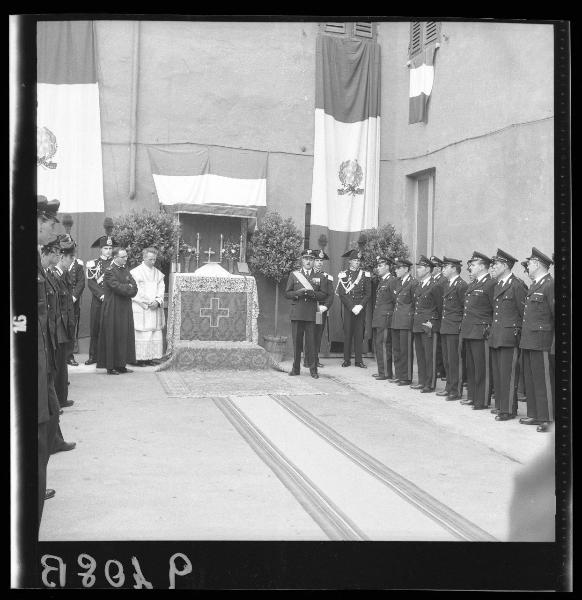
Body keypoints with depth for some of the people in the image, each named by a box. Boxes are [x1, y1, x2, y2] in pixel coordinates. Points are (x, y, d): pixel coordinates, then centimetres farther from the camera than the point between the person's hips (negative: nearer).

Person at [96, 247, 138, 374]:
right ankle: (110, 366, 2)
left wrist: (125, 288, -12)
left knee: (125, 337, 8)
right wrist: (129, 287, -5)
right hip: (113, 310, -8)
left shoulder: (125, 270, 13)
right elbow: (118, 287, -20)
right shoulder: (109, 271, -11)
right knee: (113, 338, -4)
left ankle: (120, 365, 13)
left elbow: (134, 288, 5)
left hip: (125, 309, 8)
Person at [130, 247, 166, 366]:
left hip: (155, 308, 5)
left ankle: (150, 357, 7)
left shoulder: (158, 274, 14)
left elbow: (161, 289, 10)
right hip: (141, 308, -5)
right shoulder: (135, 272, -1)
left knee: (155, 333, 1)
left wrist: (158, 302, -8)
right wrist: (146, 303, -12)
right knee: (141, 333, -7)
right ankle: (140, 358, -3)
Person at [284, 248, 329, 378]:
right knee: (296, 342, 2)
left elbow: (324, 295, 7)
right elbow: (287, 293, 8)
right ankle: (296, 368, 10)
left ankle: (313, 369, 2)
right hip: (296, 313, 0)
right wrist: (298, 293, -10)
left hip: (311, 314, 0)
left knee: (311, 342, -4)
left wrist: (313, 294, -11)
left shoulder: (319, 277, 13)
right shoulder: (293, 274, 12)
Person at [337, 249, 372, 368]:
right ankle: (347, 360, 6)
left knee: (359, 334, 1)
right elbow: (342, 294, -2)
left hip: (361, 308, 1)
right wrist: (352, 307, -11)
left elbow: (368, 293, 5)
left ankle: (359, 360, 6)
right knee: (347, 333, 0)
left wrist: (360, 306, -8)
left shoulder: (365, 275, 9)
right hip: (347, 308, -1)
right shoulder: (343, 275, 4)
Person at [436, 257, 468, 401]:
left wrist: (462, 327, -13)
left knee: (454, 360, -5)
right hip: (445, 328, 9)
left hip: (455, 329, -9)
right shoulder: (447, 285, 17)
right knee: (447, 359, 13)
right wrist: (443, 323, 16)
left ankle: (456, 391, 0)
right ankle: (449, 387, 22)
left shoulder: (461, 285, -12)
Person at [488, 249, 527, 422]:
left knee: (508, 374, -4)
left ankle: (509, 410, 2)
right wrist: (492, 330, 15)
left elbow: (524, 312, -10)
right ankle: (500, 405, 21)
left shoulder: (517, 285, -10)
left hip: (509, 337, -8)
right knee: (497, 373, 12)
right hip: (496, 336, 8)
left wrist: (521, 333, -9)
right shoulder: (497, 286, 17)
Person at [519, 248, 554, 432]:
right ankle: (534, 414, 22)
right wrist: (523, 335, 16)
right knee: (530, 379, 13)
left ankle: (545, 418, 2)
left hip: (541, 341, -9)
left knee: (543, 380, -4)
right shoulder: (533, 285, 17)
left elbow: (557, 313, -15)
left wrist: (555, 343, -17)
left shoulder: (550, 285, -11)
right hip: (527, 340, 9)